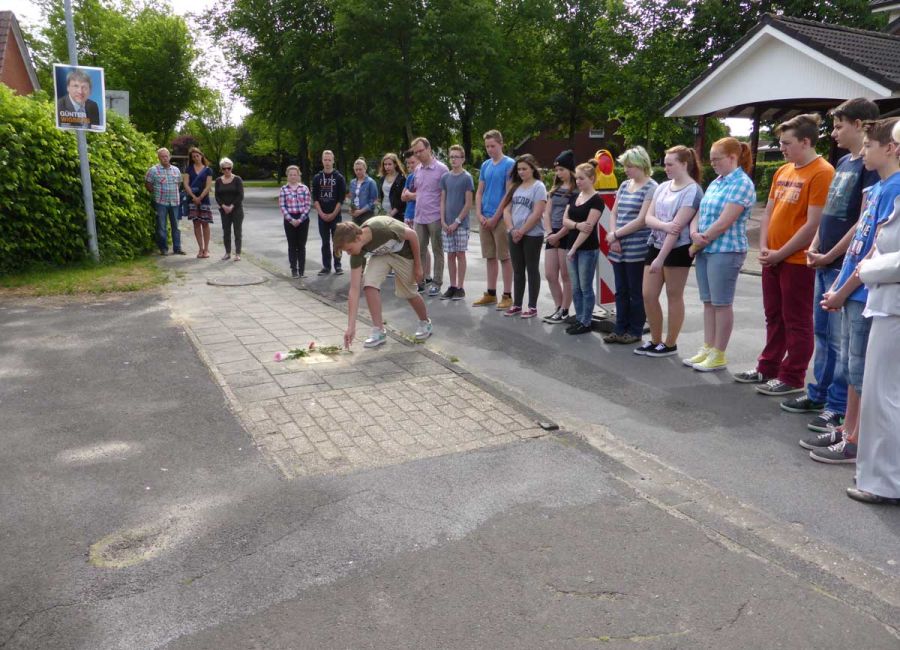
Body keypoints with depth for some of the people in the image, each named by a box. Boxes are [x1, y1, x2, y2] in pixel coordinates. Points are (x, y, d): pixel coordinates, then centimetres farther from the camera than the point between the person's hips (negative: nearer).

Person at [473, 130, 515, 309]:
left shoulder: (509, 164, -6)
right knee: (490, 257, 11)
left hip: (501, 218, -6)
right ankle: (491, 294, 19)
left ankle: (507, 296, 5)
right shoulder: (485, 165, 12)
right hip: (485, 219, 6)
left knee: (504, 257, -1)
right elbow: (479, 192, 13)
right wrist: (479, 215, -1)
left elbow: (509, 194, -11)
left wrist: (495, 217, -13)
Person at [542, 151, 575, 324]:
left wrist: (558, 235, -13)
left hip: (567, 235, -7)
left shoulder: (576, 191, -8)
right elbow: (547, 212, 11)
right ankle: (558, 309, 20)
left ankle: (564, 312, 10)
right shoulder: (555, 189, 15)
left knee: (566, 276, 1)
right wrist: (549, 232, -3)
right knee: (550, 275, 8)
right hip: (552, 235, 7)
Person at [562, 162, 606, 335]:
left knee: (586, 287, 0)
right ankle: (579, 319, 20)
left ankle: (586, 322, 9)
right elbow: (565, 220, 5)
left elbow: (589, 227, -17)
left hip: (588, 249, -7)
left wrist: (573, 249, -18)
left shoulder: (596, 200, -11)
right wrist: (577, 225, -17)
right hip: (572, 247, 7)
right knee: (575, 287, 11)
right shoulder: (574, 197, 11)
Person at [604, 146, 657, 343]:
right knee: (621, 290, 11)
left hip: (637, 249, -6)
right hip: (619, 248, 6)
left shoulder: (651, 188, -8)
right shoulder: (624, 185, 13)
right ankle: (620, 329, 19)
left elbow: (642, 220, -15)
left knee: (636, 292, 3)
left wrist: (615, 234, -11)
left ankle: (635, 331, 13)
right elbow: (614, 213, 12)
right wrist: (613, 238, -4)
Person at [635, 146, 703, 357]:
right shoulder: (662, 187, 11)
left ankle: (670, 344, 14)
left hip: (677, 249, -7)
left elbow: (677, 226, -17)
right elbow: (648, 217, 3)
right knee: (648, 295, 6)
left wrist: (660, 258, -20)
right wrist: (664, 225, -20)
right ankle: (655, 340, 20)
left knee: (674, 297, 3)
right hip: (655, 245, 7)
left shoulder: (692, 191, -11)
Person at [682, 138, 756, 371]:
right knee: (708, 302, 11)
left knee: (721, 303, -1)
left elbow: (724, 222, -18)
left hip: (726, 251, -8)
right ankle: (707, 349, 20)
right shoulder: (715, 182, 14)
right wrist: (694, 234, -7)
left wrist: (701, 240, -9)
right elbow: (699, 213, 13)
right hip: (704, 250, 8)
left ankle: (719, 356, 7)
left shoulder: (742, 184, -11)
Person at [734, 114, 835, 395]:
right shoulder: (783, 171, 11)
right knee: (774, 318, 17)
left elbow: (813, 225, -18)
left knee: (797, 322, 3)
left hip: (798, 260, -8)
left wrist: (781, 254, -14)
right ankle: (767, 369, 29)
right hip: (772, 258, 8)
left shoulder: (821, 172, -14)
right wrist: (764, 248, 1)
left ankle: (792, 378, 13)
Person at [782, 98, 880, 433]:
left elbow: (864, 222, -18)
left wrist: (830, 256, -14)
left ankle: (837, 407, 8)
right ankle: (818, 394, 28)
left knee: (841, 339, -1)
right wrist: (814, 247, 6)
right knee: (822, 332, 16)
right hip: (825, 263, 9)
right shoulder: (843, 162, 14)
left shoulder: (870, 165, -13)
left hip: (845, 265, -9)